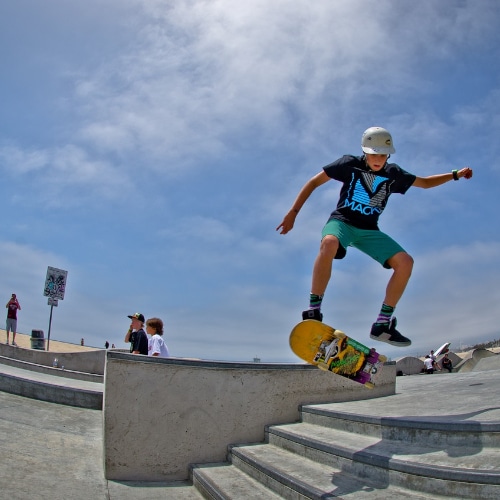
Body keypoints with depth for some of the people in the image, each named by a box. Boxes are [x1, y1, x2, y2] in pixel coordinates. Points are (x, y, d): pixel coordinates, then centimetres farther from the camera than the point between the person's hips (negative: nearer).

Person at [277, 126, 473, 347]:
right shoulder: (350, 163, -3)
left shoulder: (393, 173, 6)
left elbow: (425, 182, 22)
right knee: (329, 243, -41)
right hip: (342, 221, -4)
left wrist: (455, 174, 11)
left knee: (405, 262, -17)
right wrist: (293, 212, -8)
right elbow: (314, 182, -1)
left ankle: (382, 324, -9)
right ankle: (313, 313, -34)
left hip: (369, 231, 4)